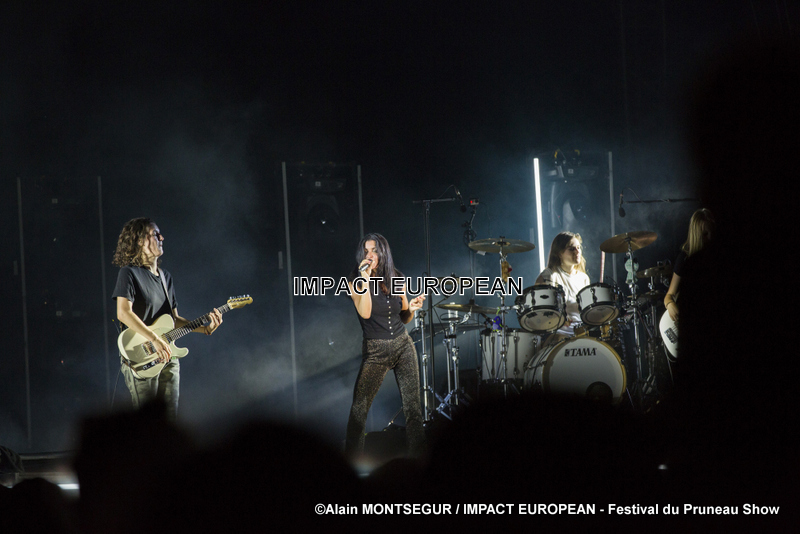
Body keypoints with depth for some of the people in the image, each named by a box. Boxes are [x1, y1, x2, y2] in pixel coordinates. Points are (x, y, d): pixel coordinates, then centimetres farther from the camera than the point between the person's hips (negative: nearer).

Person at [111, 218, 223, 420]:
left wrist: (204, 328, 5)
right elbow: (123, 313, -18)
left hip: (168, 358, 7)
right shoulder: (129, 273, -5)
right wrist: (155, 339, -24)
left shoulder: (165, 277, 18)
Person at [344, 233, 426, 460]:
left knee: (413, 407, 1)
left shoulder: (396, 279, 6)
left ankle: (418, 457, 8)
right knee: (359, 409, -11)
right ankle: (351, 462, -4)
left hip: (403, 345, 4)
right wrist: (366, 279, -25)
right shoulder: (356, 280, -5)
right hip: (375, 350, -4)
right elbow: (365, 313, -21)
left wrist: (412, 308, -7)